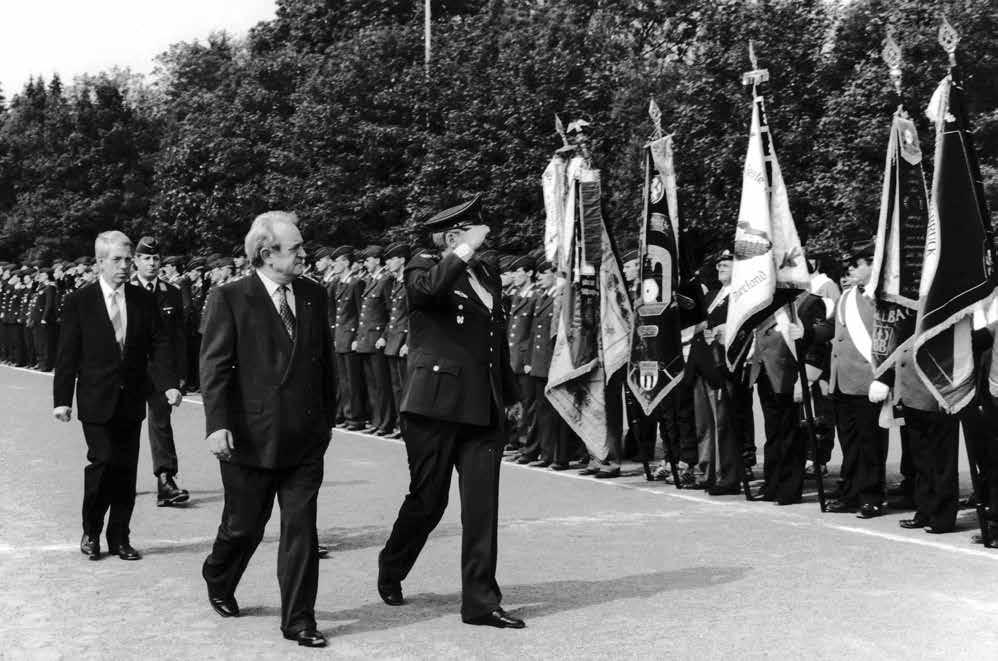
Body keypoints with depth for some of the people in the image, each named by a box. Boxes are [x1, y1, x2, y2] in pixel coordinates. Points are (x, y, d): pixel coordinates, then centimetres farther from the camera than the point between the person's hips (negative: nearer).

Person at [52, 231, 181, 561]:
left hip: (131, 401, 3)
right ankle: (91, 531, 8)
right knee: (103, 460, -12)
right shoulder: (79, 302, -2)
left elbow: (158, 346, 2)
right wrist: (62, 399, -6)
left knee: (126, 469, 6)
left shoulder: (143, 301, 5)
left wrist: (169, 384, -13)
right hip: (96, 402, -3)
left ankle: (119, 538, 17)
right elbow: (67, 355, -1)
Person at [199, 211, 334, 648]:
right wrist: (218, 424, -19)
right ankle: (218, 582, 42)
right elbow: (214, 366, -10)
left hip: (305, 438, 3)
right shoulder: (230, 299, -7)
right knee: (244, 525, 12)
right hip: (251, 436, -3)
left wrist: (326, 417, 15)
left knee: (301, 530, 2)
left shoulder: (313, 296, 7)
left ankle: (298, 620, 10)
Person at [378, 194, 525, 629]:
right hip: (436, 405, -5)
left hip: (483, 411, 6)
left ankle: (481, 601, 7)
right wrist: (466, 250, -20)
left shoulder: (487, 278, 17)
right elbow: (431, 287, -29)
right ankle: (390, 570, 31)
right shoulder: (423, 268, -3)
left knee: (483, 506, 1)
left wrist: (510, 395, 20)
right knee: (427, 500, 5)